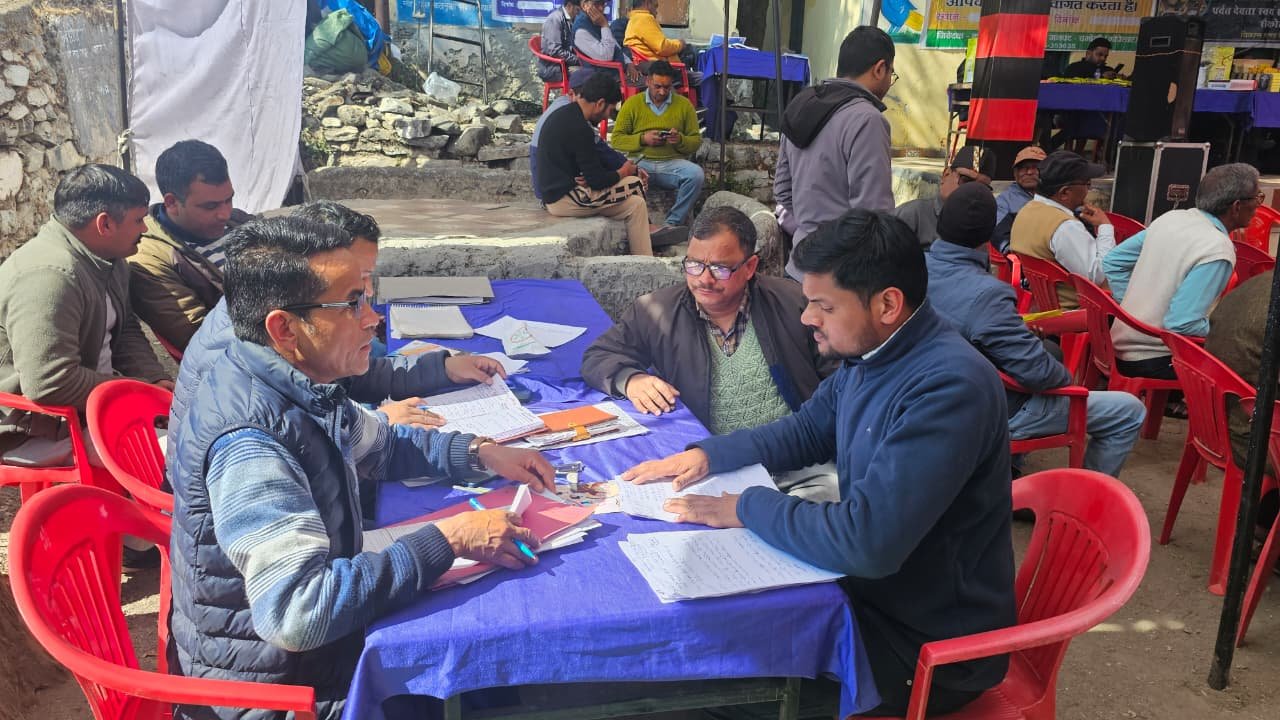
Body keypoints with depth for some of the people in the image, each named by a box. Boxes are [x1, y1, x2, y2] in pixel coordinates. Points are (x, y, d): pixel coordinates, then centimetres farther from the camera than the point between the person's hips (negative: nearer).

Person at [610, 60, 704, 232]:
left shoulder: (684, 104, 12)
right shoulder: (632, 103, 9)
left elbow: (696, 141, 13)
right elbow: (616, 139, 6)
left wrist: (680, 140, -10)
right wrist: (643, 139, -11)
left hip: (673, 163, 1)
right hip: (640, 161, -1)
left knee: (696, 174, -31)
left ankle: (674, 223, -20)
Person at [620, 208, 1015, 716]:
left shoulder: (948, 388, -30)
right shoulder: (868, 354, -1)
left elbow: (867, 543, -35)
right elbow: (805, 431, 15)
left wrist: (749, 507, -20)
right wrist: (707, 455, -1)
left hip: (929, 645, -8)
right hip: (874, 594, 8)